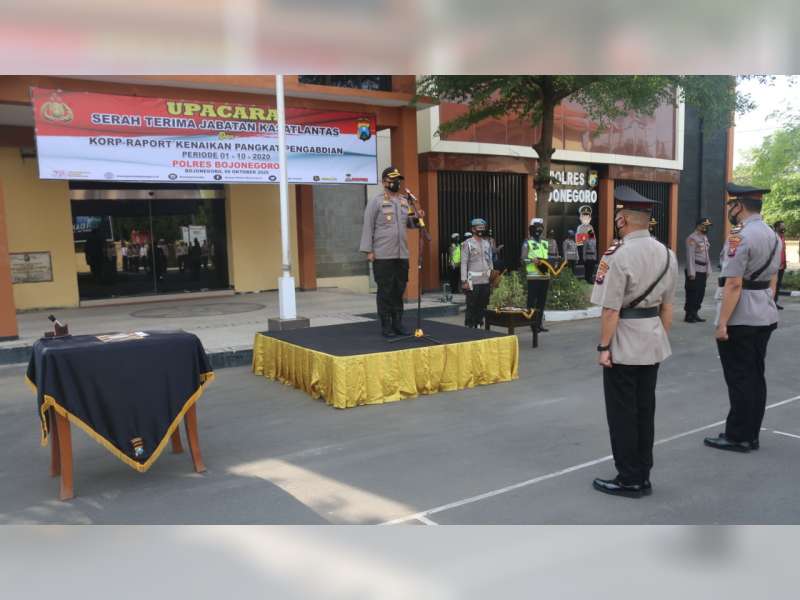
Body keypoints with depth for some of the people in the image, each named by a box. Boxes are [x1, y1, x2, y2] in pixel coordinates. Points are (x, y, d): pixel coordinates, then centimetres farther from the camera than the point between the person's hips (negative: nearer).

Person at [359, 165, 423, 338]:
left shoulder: (405, 201, 13)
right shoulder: (376, 202, -3)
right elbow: (368, 227, -5)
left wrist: (417, 217, -1)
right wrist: (368, 251, -11)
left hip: (402, 254, 5)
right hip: (382, 256, -5)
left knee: (399, 290, 9)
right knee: (385, 291, -1)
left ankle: (397, 323, 17)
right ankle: (386, 326, 7)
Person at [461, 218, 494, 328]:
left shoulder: (487, 243, 13)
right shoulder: (467, 243, -3)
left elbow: (490, 261, 17)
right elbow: (464, 263, -7)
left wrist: (492, 276, 11)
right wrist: (464, 281, -12)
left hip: (485, 280, 5)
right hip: (473, 281, -5)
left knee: (482, 306, 9)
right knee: (471, 306, -1)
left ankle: (478, 325, 19)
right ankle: (469, 327, 7)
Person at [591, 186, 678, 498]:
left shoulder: (618, 255, -19)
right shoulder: (666, 254, 4)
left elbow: (611, 309, -20)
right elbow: (667, 306, 10)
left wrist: (603, 347, -12)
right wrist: (663, 339, 18)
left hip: (624, 344, -7)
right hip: (653, 343, 7)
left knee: (622, 413, 5)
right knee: (645, 409, 16)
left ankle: (629, 480, 15)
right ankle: (642, 477, 27)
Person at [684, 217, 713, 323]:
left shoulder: (705, 237, 16)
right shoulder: (692, 238, -12)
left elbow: (707, 254, 19)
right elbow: (690, 256, -16)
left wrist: (708, 270, 14)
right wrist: (691, 273, -19)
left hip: (703, 271, 8)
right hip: (694, 271, -8)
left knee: (701, 293, 10)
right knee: (692, 294, -3)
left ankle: (695, 314, 19)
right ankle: (689, 315, 5)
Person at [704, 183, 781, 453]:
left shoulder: (739, 237, -18)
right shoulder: (773, 235, 11)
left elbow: (733, 284, -21)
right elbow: (773, 279, 16)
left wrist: (722, 323, -18)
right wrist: (767, 308, 23)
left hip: (740, 319, -9)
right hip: (765, 317, 9)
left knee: (739, 379, 0)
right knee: (756, 377, 14)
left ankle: (738, 437, 9)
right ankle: (751, 436, 23)